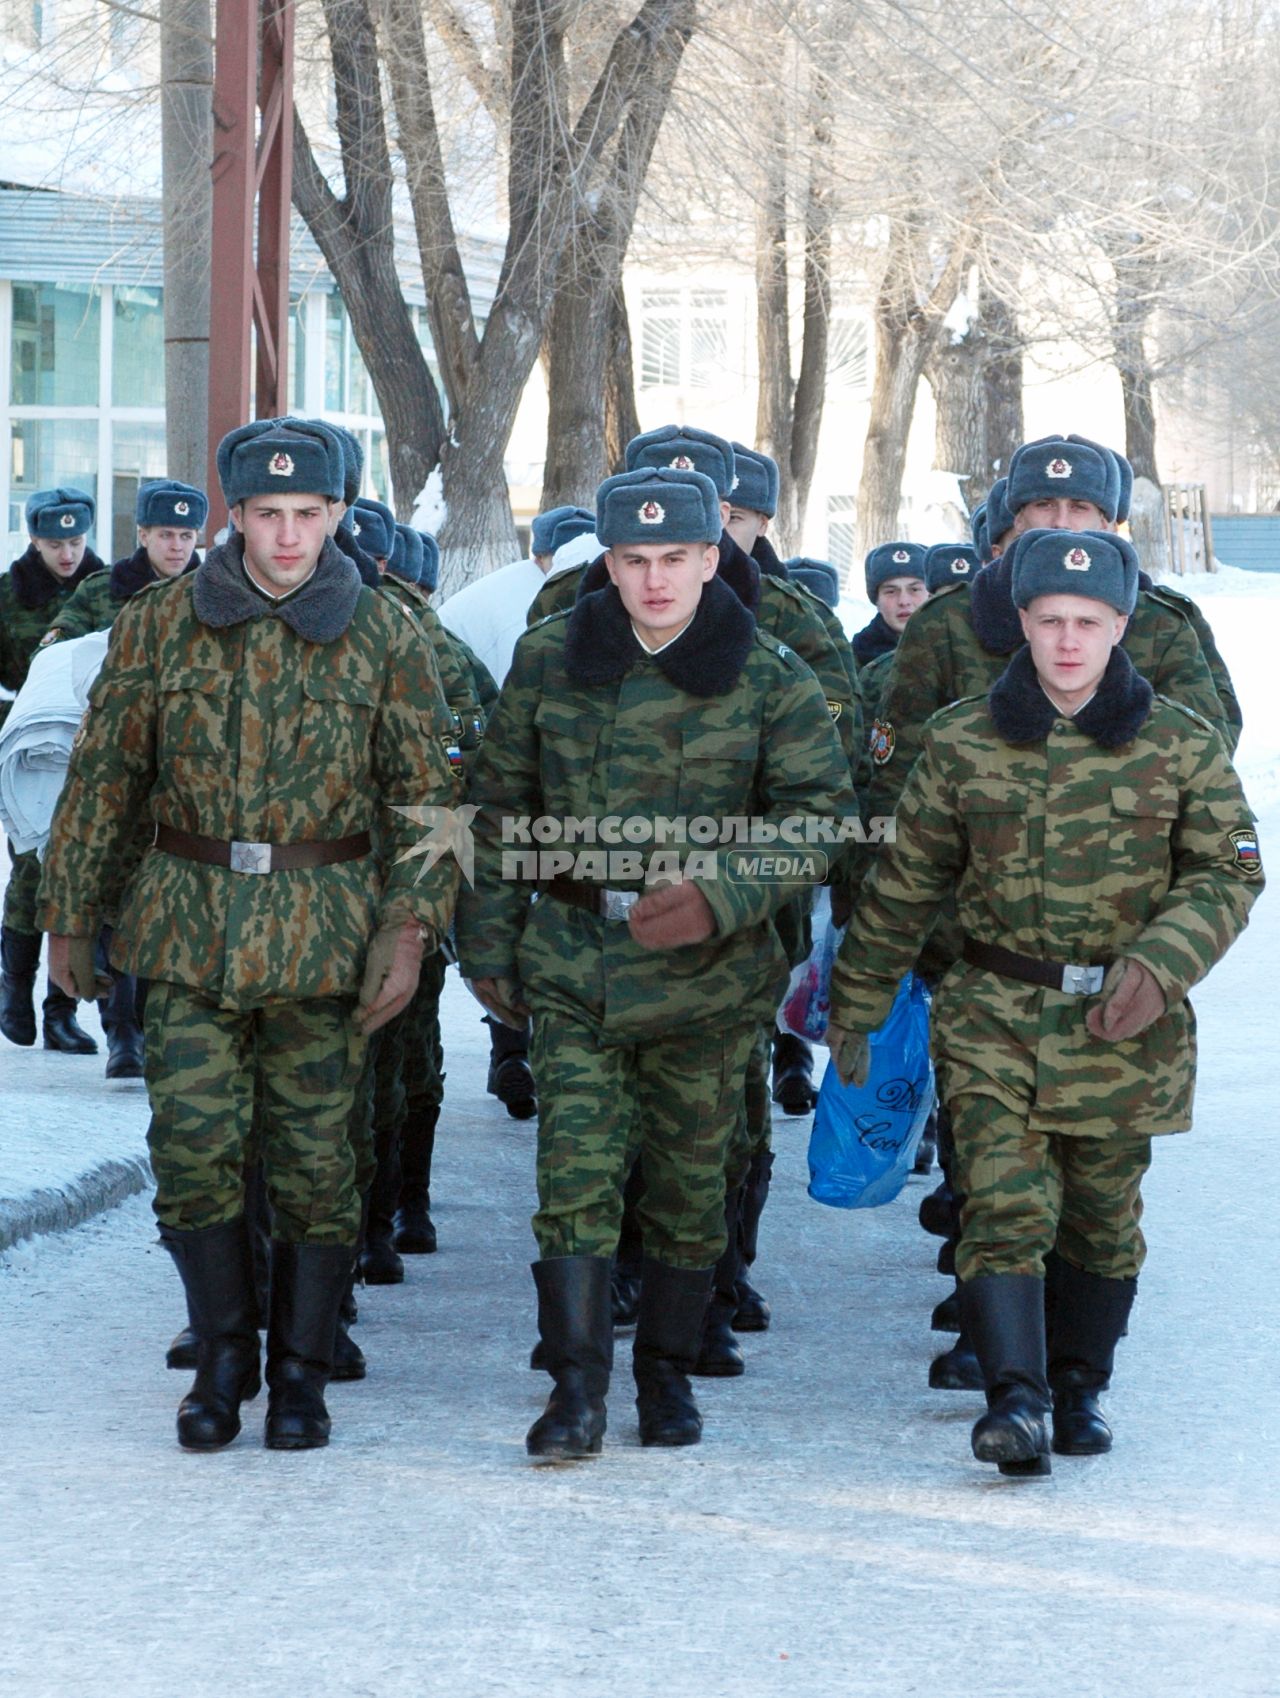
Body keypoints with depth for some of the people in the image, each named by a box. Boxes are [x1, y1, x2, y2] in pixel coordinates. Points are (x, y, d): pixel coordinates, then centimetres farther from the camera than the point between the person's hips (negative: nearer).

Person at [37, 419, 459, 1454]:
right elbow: (103, 776, 9)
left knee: (314, 1157, 2)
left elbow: (427, 796, 3)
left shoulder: (383, 636, 1)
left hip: (326, 929, -1)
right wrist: (71, 913, 9)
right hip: (190, 923, 1)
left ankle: (302, 1373, 15)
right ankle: (223, 1358, 13)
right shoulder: (159, 623, 3)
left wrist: (412, 925, -7)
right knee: (192, 1145, -5)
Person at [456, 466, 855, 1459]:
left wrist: (722, 896, -18)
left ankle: (668, 1375, 24)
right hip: (572, 959, 0)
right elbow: (501, 807, 11)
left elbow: (821, 810, -4)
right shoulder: (549, 660, 3)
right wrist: (491, 938, 9)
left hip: (708, 969, 0)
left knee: (690, 1182, 9)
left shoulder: (769, 678, -2)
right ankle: (577, 1387, -7)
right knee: (576, 1176, -10)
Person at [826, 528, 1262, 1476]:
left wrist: (1158, 964, -15)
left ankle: (1081, 1389, 30)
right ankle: (1014, 1398, -22)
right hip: (995, 1016, -1)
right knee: (1005, 1205, -15)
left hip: (1122, 1030, 1)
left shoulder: (1181, 745, -1)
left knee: (1102, 1220, 12)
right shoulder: (962, 742, 1)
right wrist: (858, 999, 13)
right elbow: (907, 880, 9)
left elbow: (1229, 872, 1)